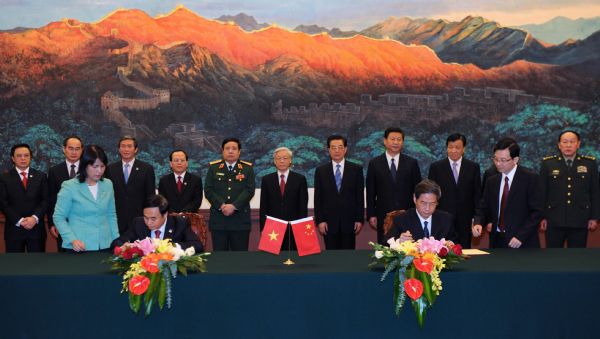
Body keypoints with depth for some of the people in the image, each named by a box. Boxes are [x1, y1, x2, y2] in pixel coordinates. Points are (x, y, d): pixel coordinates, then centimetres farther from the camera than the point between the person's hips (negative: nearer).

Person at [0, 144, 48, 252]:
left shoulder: (41, 176, 10)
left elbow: (45, 200, 3)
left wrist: (35, 218, -13)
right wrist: (19, 220, -13)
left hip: (36, 228, 1)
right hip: (14, 228, -1)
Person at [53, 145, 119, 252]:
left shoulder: (108, 184, 6)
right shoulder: (69, 187, -6)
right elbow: (58, 217, -5)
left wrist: (116, 240, 5)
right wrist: (72, 240, -16)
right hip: (79, 247, -3)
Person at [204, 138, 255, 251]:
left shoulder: (247, 168, 7)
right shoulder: (213, 167, 9)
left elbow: (249, 190, -3)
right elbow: (208, 190, 1)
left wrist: (234, 206, -15)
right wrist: (221, 205, -13)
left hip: (240, 220, 0)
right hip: (218, 220, 1)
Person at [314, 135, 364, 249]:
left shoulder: (356, 169, 4)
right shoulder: (320, 171, 5)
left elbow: (360, 196, 3)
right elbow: (318, 198, 4)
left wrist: (360, 219, -1)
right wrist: (319, 220, -2)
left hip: (349, 221, 0)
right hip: (329, 222, 0)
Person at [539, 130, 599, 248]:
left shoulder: (590, 163, 4)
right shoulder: (548, 164, 2)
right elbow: (542, 192, 3)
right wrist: (542, 217, 0)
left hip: (580, 221, 1)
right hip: (554, 221, -1)